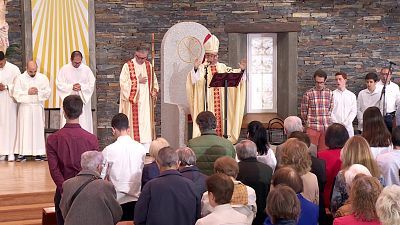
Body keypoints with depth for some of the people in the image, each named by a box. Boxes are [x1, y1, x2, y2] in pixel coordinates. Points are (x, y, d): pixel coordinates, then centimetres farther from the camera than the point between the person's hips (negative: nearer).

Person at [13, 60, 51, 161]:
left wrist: (38, 92, -15)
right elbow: (16, 93, -5)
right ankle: (22, 153, -2)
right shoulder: (20, 78, 1)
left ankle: (38, 153, 5)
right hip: (25, 107, -1)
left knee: (38, 129, 1)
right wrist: (27, 92, -16)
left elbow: (48, 92, 1)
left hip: (38, 107, 2)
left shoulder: (43, 78, 5)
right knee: (24, 129, -3)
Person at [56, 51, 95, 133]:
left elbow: (92, 84, 3)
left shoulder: (86, 69, 3)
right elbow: (59, 84, -3)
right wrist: (71, 87, -16)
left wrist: (82, 87, -15)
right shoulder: (64, 69, 0)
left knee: (84, 123, 0)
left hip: (83, 100, 1)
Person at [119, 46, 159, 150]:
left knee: (146, 122, 0)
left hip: (146, 101, 4)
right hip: (132, 102, -4)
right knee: (134, 125, -5)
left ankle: (146, 151, 2)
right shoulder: (128, 66, -5)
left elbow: (154, 81, 18)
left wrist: (154, 91, 1)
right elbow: (123, 83, -11)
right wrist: (137, 81, -13)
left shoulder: (149, 65, 10)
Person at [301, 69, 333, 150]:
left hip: (326, 128, 2)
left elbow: (331, 110, 15)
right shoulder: (308, 94, -1)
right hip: (312, 128, -2)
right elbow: (303, 112, 5)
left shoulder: (330, 93, 7)